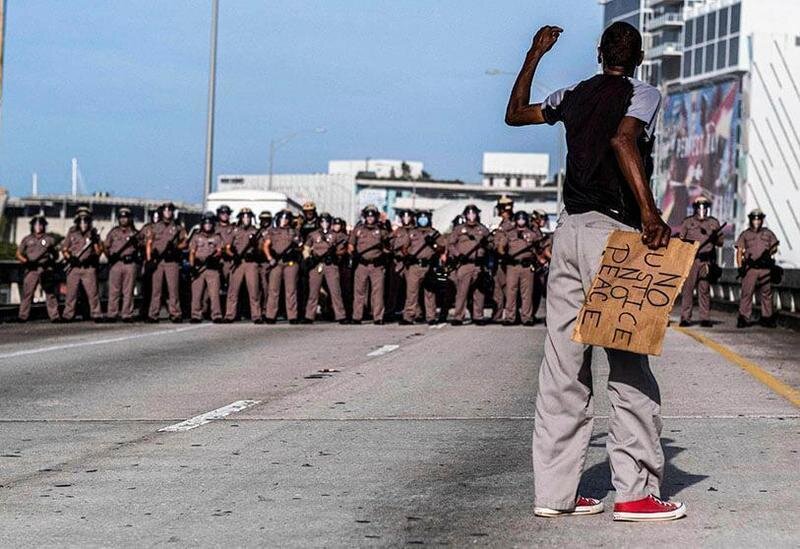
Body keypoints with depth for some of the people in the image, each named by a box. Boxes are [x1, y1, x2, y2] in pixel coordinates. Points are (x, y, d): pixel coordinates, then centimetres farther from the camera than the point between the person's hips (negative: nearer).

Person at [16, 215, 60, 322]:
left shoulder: (49, 239, 12)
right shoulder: (27, 239, 12)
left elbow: (56, 254, 16)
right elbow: (18, 254, 11)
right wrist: (25, 261, -6)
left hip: (45, 270, 0)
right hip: (31, 270, 0)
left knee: (50, 293, -4)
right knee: (27, 293, -3)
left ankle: (54, 316, -5)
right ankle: (23, 316, -1)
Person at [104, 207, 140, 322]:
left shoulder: (135, 233, 14)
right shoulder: (113, 232, 16)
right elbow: (106, 247, 16)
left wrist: (135, 242, -5)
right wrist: (109, 255, -2)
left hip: (130, 264, -1)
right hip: (115, 263, 1)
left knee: (128, 291, -2)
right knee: (114, 290, -3)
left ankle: (127, 315, 0)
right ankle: (111, 315, -1)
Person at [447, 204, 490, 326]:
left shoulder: (483, 229, 16)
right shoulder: (459, 229, 10)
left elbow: (488, 245, 22)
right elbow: (450, 244, 7)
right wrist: (457, 254, -8)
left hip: (479, 265, 2)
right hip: (464, 264, -2)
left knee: (479, 292, 3)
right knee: (461, 292, -8)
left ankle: (478, 317, 9)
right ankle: (458, 317, -7)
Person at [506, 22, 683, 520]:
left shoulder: (574, 96, 16)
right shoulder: (644, 94, -1)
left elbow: (516, 114, 31)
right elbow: (622, 140, -21)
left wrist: (535, 54, 39)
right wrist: (650, 212, -27)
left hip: (570, 230, 6)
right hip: (613, 232, -6)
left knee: (564, 367, 6)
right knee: (629, 365, -3)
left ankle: (555, 492, 6)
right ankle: (636, 492, -4)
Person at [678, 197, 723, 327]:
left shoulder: (713, 223, 14)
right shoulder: (687, 222, 10)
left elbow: (720, 242, 13)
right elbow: (680, 239, 12)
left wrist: (715, 238, -8)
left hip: (706, 261, 1)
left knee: (704, 290, 1)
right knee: (687, 288, -6)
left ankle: (705, 318, 4)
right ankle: (685, 318, -4)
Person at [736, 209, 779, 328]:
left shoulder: (768, 233, 14)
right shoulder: (745, 235, 10)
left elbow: (775, 247, 14)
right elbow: (739, 251, 7)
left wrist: (769, 253, -10)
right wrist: (740, 267, -3)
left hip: (765, 268, 2)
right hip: (749, 268, -2)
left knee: (766, 293, 4)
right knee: (746, 293, -8)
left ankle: (767, 318, 11)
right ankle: (743, 318, -8)